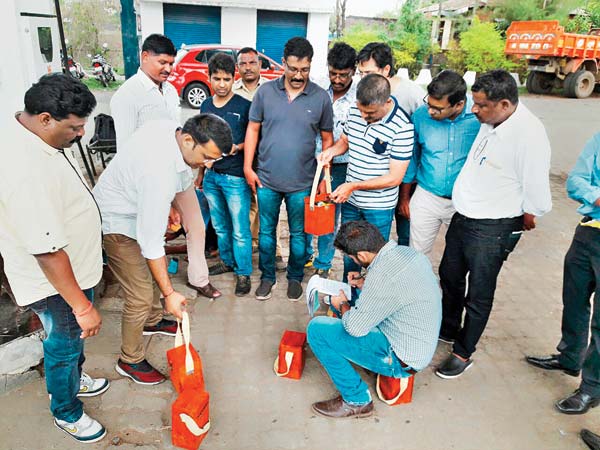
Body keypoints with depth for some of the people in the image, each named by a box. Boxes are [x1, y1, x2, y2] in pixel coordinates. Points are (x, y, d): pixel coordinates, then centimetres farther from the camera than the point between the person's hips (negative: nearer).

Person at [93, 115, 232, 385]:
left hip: (138, 208, 9)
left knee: (156, 268, 23)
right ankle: (130, 361, 17)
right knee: (141, 296, -5)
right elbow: (151, 241, -34)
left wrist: (165, 207, 17)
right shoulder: (160, 173, -40)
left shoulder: (170, 128, -14)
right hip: (117, 223, -9)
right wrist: (169, 293, -28)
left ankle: (152, 321, 47)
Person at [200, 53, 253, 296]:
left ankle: (243, 273, 15)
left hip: (236, 177, -5)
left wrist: (238, 147, -20)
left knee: (240, 229, 1)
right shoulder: (205, 106, 9)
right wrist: (200, 172, 18)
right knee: (220, 225, 18)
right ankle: (227, 261, 36)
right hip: (211, 175, 6)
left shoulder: (244, 106, -8)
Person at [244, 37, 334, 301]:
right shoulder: (265, 92, -2)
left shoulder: (321, 98, -4)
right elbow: (253, 129, 3)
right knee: (266, 231, 13)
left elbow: (327, 139, 3)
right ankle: (267, 276, 33)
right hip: (267, 179, 1)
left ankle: (295, 277, 34)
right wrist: (248, 167, -1)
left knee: (298, 234, 13)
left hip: (302, 182, -1)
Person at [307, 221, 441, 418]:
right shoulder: (408, 252, -3)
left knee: (317, 329, -12)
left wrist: (342, 304, -2)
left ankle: (357, 401, 1)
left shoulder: (382, 275, -31)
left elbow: (354, 327, -22)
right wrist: (364, 283, 6)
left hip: (402, 360, -9)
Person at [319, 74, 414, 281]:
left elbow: (395, 177, -20)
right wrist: (331, 150, -9)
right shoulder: (354, 111, -4)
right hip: (350, 200, 6)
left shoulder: (402, 127, -22)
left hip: (379, 206, -6)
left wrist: (354, 186, -23)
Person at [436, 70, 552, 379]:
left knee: (478, 295, 8)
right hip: (463, 217, 8)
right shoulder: (489, 121, -2)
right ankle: (448, 329, 47)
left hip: (493, 229, -8)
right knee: (449, 275, 23)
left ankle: (463, 354, 28)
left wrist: (526, 218, -3)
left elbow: (537, 194, -18)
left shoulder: (529, 135, -25)